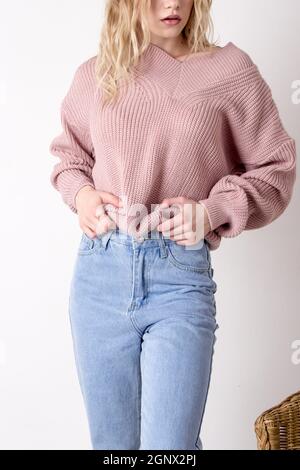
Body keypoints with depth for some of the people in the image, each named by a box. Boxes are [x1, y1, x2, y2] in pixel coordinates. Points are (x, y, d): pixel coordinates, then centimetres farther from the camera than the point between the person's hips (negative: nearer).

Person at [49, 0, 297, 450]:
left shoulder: (231, 70, 2)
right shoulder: (94, 75, 9)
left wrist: (213, 211, -10)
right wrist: (80, 193, 4)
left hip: (180, 278, -2)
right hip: (99, 273, 3)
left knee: (169, 445, -6)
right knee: (112, 442, 15)